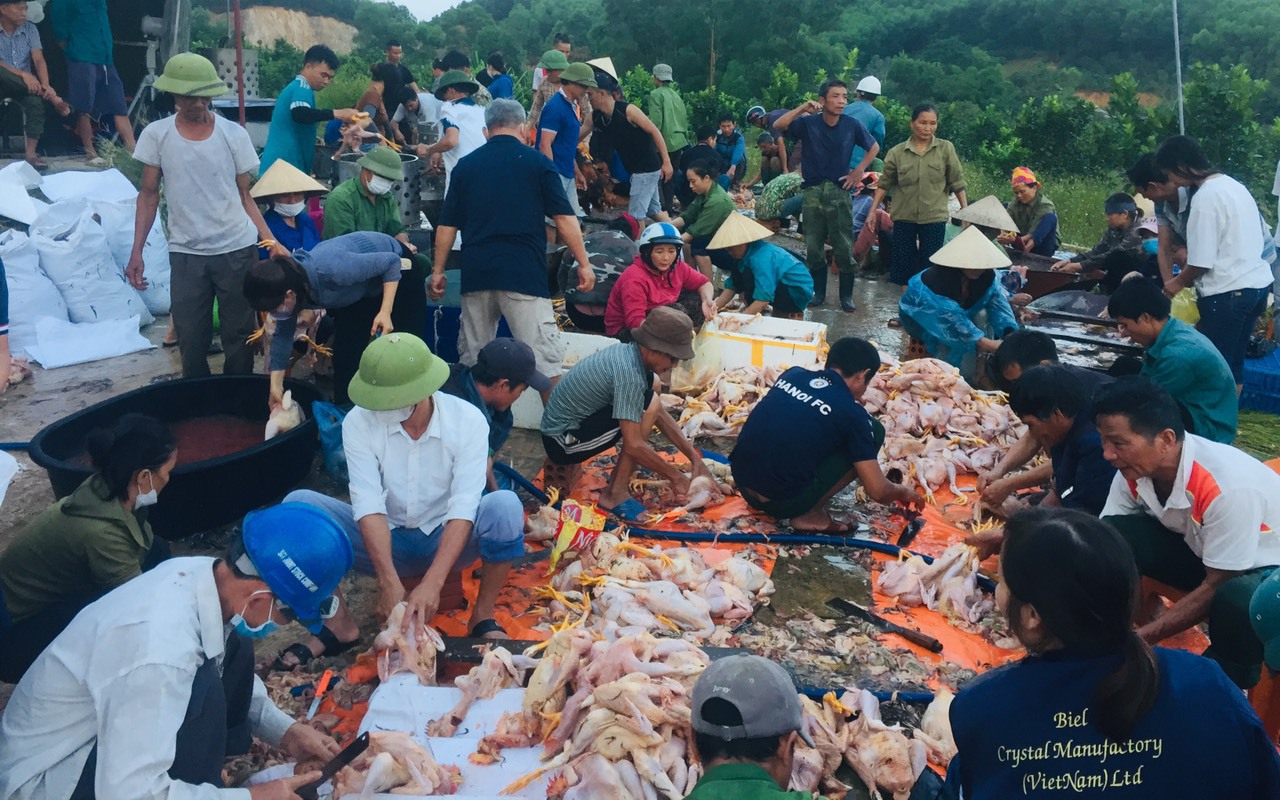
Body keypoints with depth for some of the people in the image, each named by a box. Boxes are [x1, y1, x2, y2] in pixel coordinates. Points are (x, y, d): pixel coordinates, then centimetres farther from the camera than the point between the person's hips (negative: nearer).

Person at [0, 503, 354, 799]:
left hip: (104, 726, 9)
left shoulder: (200, 573, -11)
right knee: (200, 693, -29)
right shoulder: (160, 646, -37)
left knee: (233, 648, -1)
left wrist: (285, 732, -2)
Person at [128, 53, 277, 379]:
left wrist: (271, 241, -6)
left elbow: (244, 195, 5)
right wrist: (136, 251, -2)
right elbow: (149, 195, 5)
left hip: (237, 249, 0)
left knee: (239, 336, 5)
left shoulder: (234, 134, -1)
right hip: (185, 253, 1)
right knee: (191, 340, 6)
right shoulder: (156, 135, 0)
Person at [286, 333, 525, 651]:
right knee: (299, 503, -21)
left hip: (447, 541, -1)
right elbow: (368, 504, -22)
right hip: (384, 542, 1)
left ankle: (483, 616, -11)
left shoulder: (467, 420, -18)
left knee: (505, 505, -32)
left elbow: (463, 507, -24)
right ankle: (340, 623, -13)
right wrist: (390, 582, -34)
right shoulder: (359, 421, -15)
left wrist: (432, 584, -36)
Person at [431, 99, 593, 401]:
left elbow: (447, 225, 12)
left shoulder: (466, 165, 13)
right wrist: (584, 263, 4)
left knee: (472, 356, 14)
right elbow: (564, 218, -1)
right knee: (543, 354, -3)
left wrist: (438, 270, 19)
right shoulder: (535, 162, 4)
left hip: (476, 273, 4)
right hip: (523, 273, -4)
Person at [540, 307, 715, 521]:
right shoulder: (628, 372, -27)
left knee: (651, 383, 10)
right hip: (562, 441, -9)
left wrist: (695, 457, 6)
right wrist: (676, 476, -14)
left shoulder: (627, 351, 1)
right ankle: (615, 494, -14)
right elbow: (634, 445, -26)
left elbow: (661, 415, 10)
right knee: (648, 404, -22)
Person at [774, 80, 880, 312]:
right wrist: (802, 108, -22)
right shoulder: (808, 123, -3)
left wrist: (859, 170, 2)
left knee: (844, 247, -1)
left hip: (839, 191, -1)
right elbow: (779, 125, -15)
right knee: (813, 246, 8)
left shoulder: (852, 125, -2)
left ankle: (846, 295, 11)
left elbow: (874, 147, 12)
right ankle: (818, 291, 22)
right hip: (813, 191, 1)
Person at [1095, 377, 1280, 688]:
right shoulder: (1134, 470, -17)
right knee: (1114, 534, -20)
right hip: (1202, 552, 5)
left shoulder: (1228, 485, -35)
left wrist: (1140, 638, -28)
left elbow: (1216, 587, -27)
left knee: (1237, 601, -39)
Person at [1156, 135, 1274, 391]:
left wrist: (1179, 282, 2)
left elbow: (1202, 261, -17)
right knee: (1234, 363, 17)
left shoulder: (1206, 197, -17)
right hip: (1258, 283, 9)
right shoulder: (1233, 185, 11)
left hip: (1228, 292, -9)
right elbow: (1261, 231, 19)